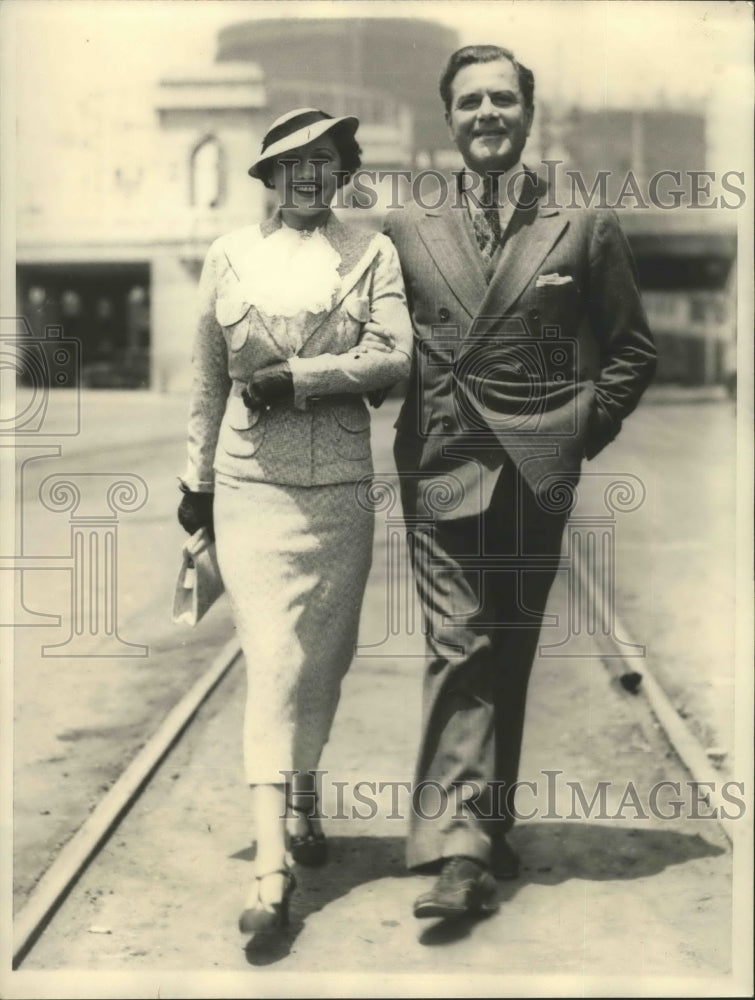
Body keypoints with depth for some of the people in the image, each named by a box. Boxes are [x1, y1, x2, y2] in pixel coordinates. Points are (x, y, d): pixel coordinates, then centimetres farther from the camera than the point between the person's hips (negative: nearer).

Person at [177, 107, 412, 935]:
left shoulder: (369, 253, 5)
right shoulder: (230, 256, 8)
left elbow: (392, 356, -8)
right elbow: (207, 378, 12)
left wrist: (291, 378, -11)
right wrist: (197, 479, 13)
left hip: (340, 484, 1)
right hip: (252, 482, -1)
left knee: (325, 655, 9)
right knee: (271, 658, -9)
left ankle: (301, 797, 34)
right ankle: (271, 864, -11)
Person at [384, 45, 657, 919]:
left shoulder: (585, 228, 6)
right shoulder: (406, 229, 9)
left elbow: (631, 348, 11)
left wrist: (586, 429, 2)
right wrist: (414, 431, 4)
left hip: (535, 473, 1)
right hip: (441, 470, 0)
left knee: (509, 654, 9)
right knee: (459, 648, -8)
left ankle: (481, 826, 21)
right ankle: (461, 845, -9)